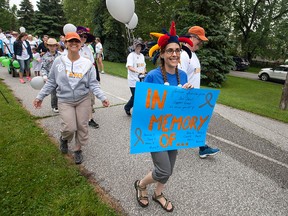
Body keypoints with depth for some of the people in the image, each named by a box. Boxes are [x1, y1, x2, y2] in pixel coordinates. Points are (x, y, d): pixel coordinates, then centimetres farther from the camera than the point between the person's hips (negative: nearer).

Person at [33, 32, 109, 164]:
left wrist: (102, 97, -16)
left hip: (83, 100, 1)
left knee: (82, 126, 6)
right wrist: (40, 96, 5)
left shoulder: (87, 63, -4)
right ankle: (64, 138, 29)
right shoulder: (58, 61, -2)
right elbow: (51, 82, 6)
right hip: (65, 101, 0)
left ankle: (78, 150, 31)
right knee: (70, 128, -9)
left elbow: (93, 84, -4)